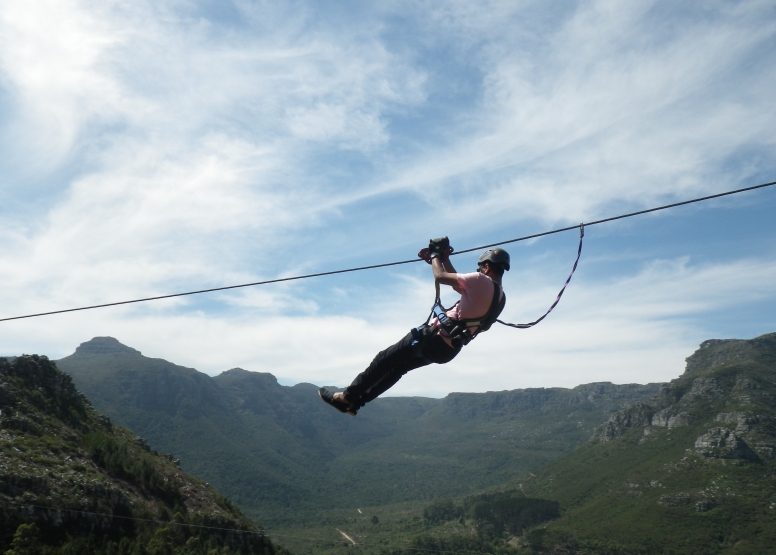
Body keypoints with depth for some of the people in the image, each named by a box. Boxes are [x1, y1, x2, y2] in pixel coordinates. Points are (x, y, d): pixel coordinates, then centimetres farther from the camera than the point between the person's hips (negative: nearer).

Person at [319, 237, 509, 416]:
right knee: (398, 367, 20)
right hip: (448, 349, 9)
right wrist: (443, 258, 20)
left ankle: (348, 396, 15)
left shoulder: (482, 282, -17)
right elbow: (457, 282, 21)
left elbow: (440, 277, -16)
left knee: (385, 360, 6)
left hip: (434, 338, -9)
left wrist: (436, 254, 2)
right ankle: (356, 401, 25)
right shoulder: (499, 296, 11)